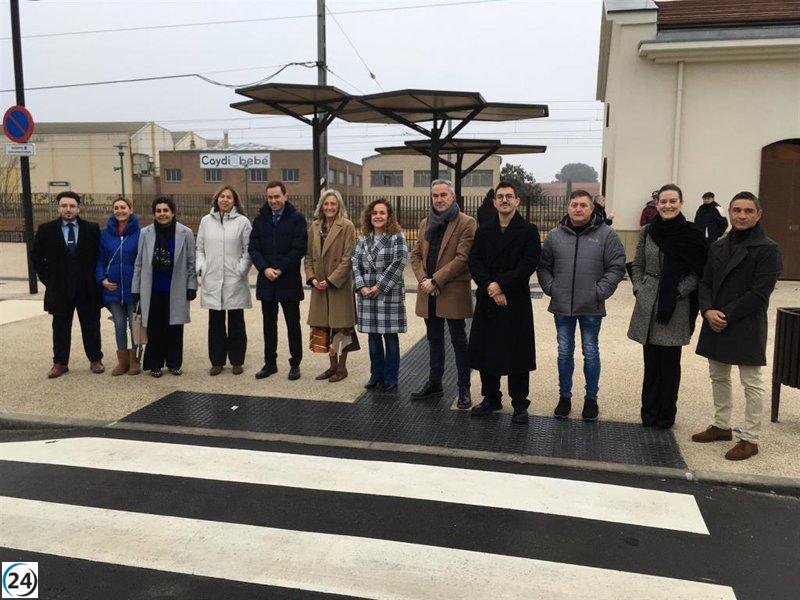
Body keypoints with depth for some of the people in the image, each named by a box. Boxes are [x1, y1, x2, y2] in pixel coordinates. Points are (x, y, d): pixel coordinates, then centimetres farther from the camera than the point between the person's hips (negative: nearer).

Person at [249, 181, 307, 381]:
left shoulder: (297, 218, -3)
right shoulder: (260, 218, 8)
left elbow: (299, 248, -10)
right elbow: (253, 248, 5)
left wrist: (280, 269, -14)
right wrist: (265, 268, -11)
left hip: (289, 280, -4)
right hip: (266, 281, 4)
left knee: (293, 324, 5)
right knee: (269, 324, 11)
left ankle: (295, 364, 14)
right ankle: (270, 363, 21)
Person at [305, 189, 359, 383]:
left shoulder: (347, 226, -7)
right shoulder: (315, 226, 9)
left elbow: (347, 258, -12)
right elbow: (309, 255, 12)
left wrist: (331, 280, -15)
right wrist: (312, 278, -3)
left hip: (340, 285, -5)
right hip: (319, 285, 5)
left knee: (340, 326, 2)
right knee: (324, 326, 10)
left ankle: (342, 367, 16)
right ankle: (332, 366, 23)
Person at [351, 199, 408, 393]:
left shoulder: (396, 237, -5)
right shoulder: (363, 239, 10)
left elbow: (399, 262, -13)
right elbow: (355, 262, 7)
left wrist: (379, 287, -14)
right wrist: (361, 286, -7)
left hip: (389, 294, -4)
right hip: (367, 295, 5)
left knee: (390, 336, 2)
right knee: (373, 336, 10)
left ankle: (390, 379, 13)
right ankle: (376, 376, 22)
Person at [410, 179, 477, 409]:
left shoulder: (466, 223, -7)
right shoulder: (425, 223, 14)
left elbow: (462, 257, -15)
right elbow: (415, 254, 12)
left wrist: (435, 280, -16)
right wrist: (423, 280, -5)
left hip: (453, 292, -6)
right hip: (428, 293, 6)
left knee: (459, 342, 3)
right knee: (434, 340, 16)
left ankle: (464, 389, 13)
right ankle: (434, 383, 28)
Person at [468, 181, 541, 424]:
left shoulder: (529, 231, 0)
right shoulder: (483, 231, 11)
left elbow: (528, 265, -11)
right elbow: (474, 263, 0)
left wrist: (501, 284, -17)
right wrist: (490, 287, -14)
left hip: (516, 302, -4)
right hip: (487, 302, 4)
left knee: (517, 354, 1)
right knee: (485, 351, 9)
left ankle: (519, 404, 13)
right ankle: (491, 398, 24)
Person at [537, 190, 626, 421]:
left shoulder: (606, 235, -4)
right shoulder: (555, 235, 3)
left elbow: (616, 267, -5)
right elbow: (543, 266, 10)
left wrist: (600, 291, -11)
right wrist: (550, 288, -2)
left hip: (591, 308, -2)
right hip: (562, 306, 2)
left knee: (591, 353, 9)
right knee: (564, 352, 11)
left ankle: (591, 398, 25)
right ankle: (565, 396, 26)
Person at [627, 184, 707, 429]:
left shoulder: (692, 234, -4)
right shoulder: (648, 232, 5)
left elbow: (697, 273, -1)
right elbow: (637, 265, 13)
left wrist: (677, 292, -12)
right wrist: (639, 288, 0)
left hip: (676, 308, -2)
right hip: (648, 306, 3)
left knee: (669, 362, 5)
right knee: (651, 361, 9)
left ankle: (666, 415, 19)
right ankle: (649, 413, 21)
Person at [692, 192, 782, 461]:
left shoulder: (767, 249, -9)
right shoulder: (717, 247, 10)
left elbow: (760, 293, -15)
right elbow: (706, 283, 9)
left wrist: (727, 316, -16)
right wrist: (708, 310, -9)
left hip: (747, 328, -6)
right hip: (716, 325, 7)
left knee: (752, 383, 3)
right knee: (718, 377, 17)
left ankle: (750, 439, 12)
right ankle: (721, 426, 32)